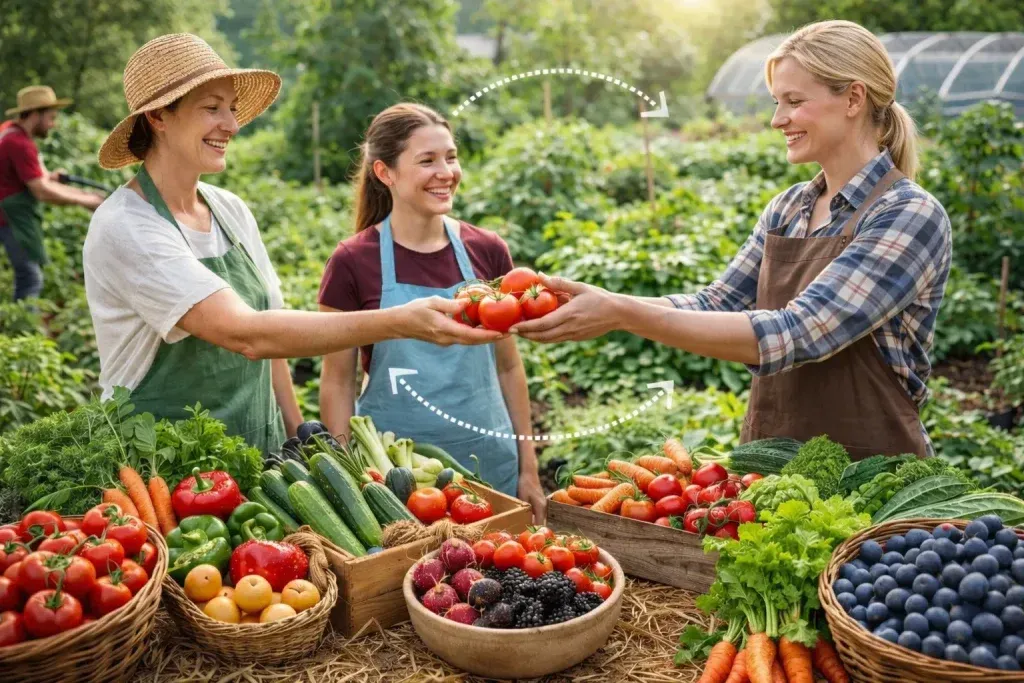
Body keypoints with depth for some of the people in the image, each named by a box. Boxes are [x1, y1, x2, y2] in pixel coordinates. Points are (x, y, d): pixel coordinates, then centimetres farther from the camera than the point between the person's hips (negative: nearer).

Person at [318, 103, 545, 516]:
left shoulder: (488, 252, 1)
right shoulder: (353, 262, -7)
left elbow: (508, 367, 7)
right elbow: (337, 382, -2)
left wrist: (528, 470, 7)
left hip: (490, 464, 3)